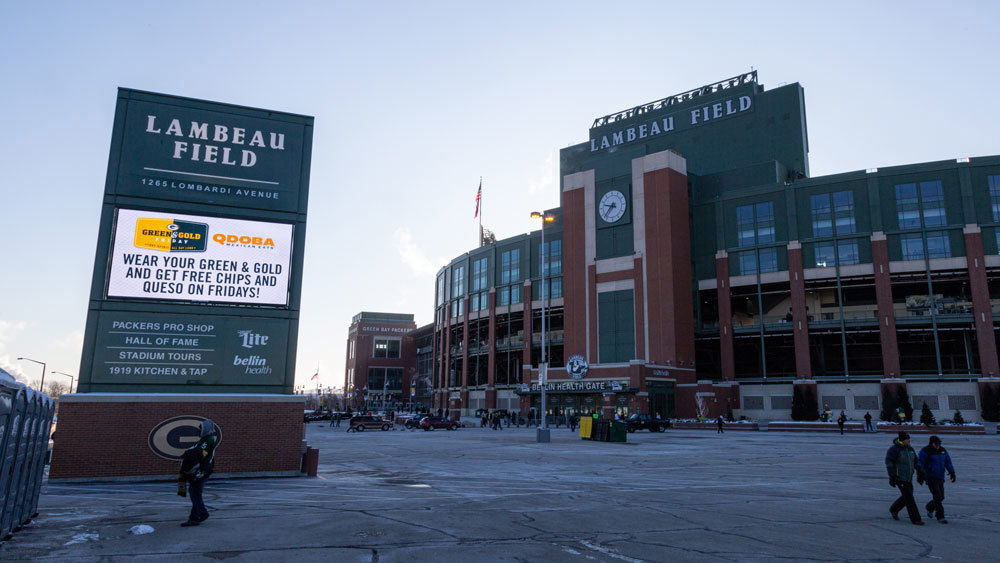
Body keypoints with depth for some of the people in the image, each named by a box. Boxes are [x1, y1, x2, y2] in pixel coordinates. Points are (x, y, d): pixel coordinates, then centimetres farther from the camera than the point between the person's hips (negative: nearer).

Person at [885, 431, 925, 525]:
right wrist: (892, 477, -19)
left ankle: (893, 510, 35)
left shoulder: (909, 449, 8)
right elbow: (889, 463, -16)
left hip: (908, 478, 8)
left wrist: (920, 474, 10)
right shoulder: (894, 449, -14)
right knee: (909, 498, -7)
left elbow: (916, 462, 16)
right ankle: (915, 519, -1)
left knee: (907, 496, 16)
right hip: (899, 478, -8)